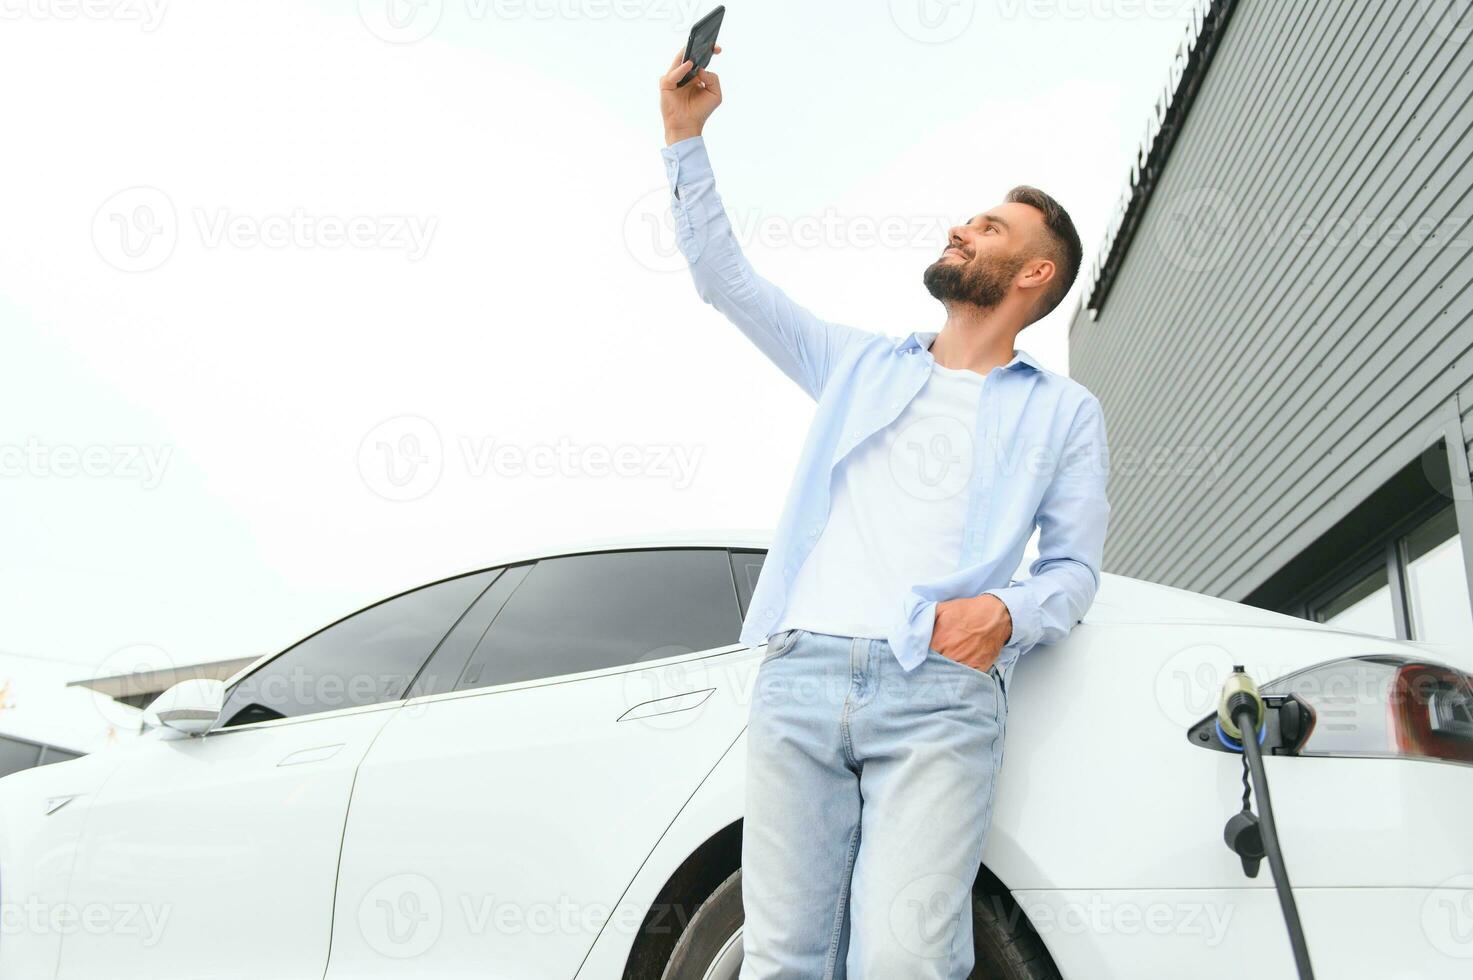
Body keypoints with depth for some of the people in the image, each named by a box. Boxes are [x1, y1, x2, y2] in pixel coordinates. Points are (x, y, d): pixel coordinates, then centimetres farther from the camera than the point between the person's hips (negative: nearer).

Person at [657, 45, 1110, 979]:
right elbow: (727, 280, 23)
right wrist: (687, 136, 17)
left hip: (941, 693, -2)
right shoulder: (861, 363, 24)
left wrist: (1008, 611, -10)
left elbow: (1075, 567, 11)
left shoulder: (1063, 411, 17)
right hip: (800, 675, 3)